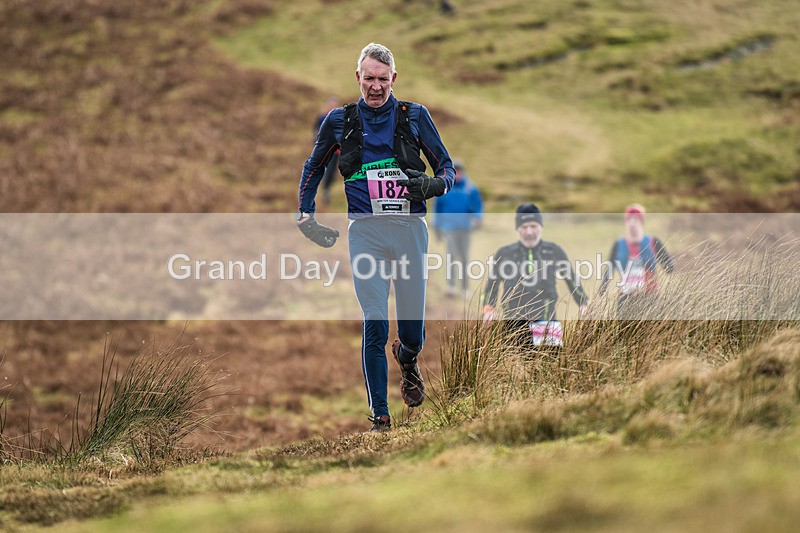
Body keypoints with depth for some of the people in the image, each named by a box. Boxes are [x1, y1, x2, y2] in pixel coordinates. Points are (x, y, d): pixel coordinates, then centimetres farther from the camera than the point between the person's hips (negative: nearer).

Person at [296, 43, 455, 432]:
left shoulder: (415, 116, 7)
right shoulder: (339, 121, 9)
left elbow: (446, 166, 10)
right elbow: (313, 168, 24)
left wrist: (435, 185, -12)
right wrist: (305, 215, 15)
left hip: (410, 228, 1)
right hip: (365, 231, 0)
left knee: (413, 330, 3)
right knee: (374, 324, -11)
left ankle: (407, 358, 41)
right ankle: (379, 416, -4)